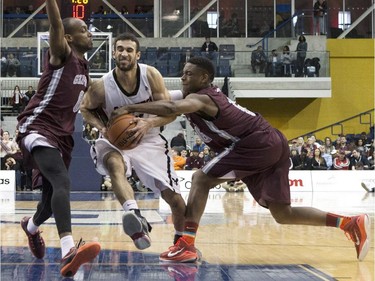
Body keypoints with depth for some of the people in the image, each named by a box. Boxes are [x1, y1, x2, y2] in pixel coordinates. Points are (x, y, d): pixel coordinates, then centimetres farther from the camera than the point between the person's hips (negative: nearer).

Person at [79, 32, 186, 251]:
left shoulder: (151, 75, -14)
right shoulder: (102, 86, -17)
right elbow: (86, 108, 2)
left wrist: (149, 123, -29)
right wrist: (102, 127, -17)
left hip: (149, 140, 2)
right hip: (117, 141, -2)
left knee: (174, 198, -2)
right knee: (114, 165, -40)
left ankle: (181, 240, 26)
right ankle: (136, 217, -59)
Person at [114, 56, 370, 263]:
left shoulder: (199, 98, -8)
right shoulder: (209, 97, 20)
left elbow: (172, 108, -29)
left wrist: (131, 108, -23)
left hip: (258, 143, -10)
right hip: (273, 145, 10)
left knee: (200, 179, -7)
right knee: (283, 214, 11)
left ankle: (187, 245, -13)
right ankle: (352, 223, 8)